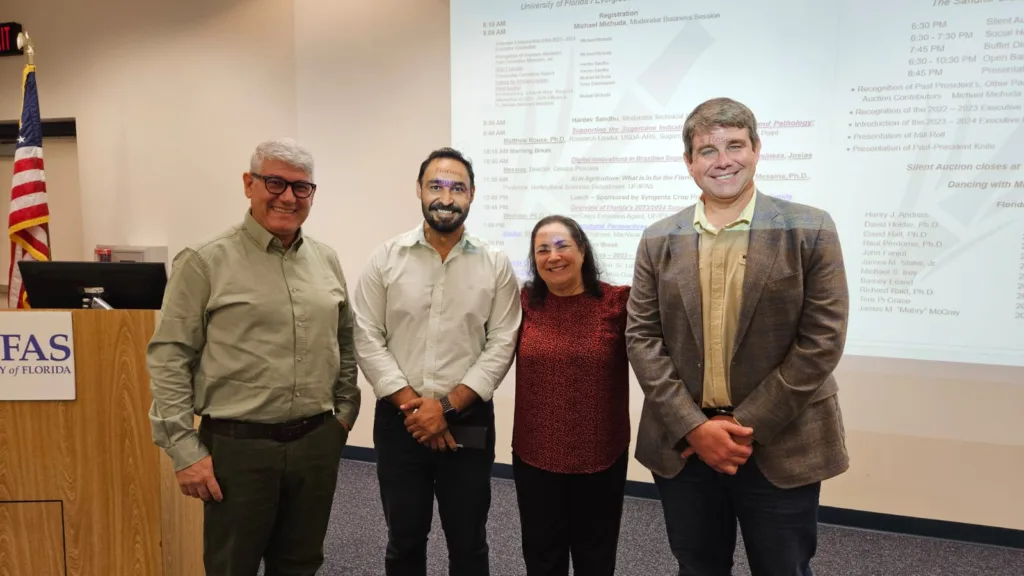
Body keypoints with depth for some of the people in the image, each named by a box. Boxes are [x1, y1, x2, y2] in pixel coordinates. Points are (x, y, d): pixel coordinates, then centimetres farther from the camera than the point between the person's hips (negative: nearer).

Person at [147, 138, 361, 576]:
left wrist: (345, 412, 12)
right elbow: (169, 360, -8)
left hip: (317, 442, 5)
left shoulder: (326, 260, 8)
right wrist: (184, 449, -10)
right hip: (237, 446, -4)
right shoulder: (205, 262, -8)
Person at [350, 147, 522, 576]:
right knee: (404, 540, 17)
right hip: (399, 421, 1)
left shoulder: (496, 265, -2)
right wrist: (410, 404, -12)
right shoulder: (386, 258, 0)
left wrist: (447, 406, -13)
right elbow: (367, 339, -4)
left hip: (468, 423, 0)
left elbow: (501, 345, -5)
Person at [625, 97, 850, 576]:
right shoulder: (659, 240, 3)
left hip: (781, 449, -2)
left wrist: (746, 426, -13)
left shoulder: (810, 230, -5)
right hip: (683, 445, 3)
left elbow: (822, 338, -9)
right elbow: (642, 338, -1)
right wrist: (694, 428, -11)